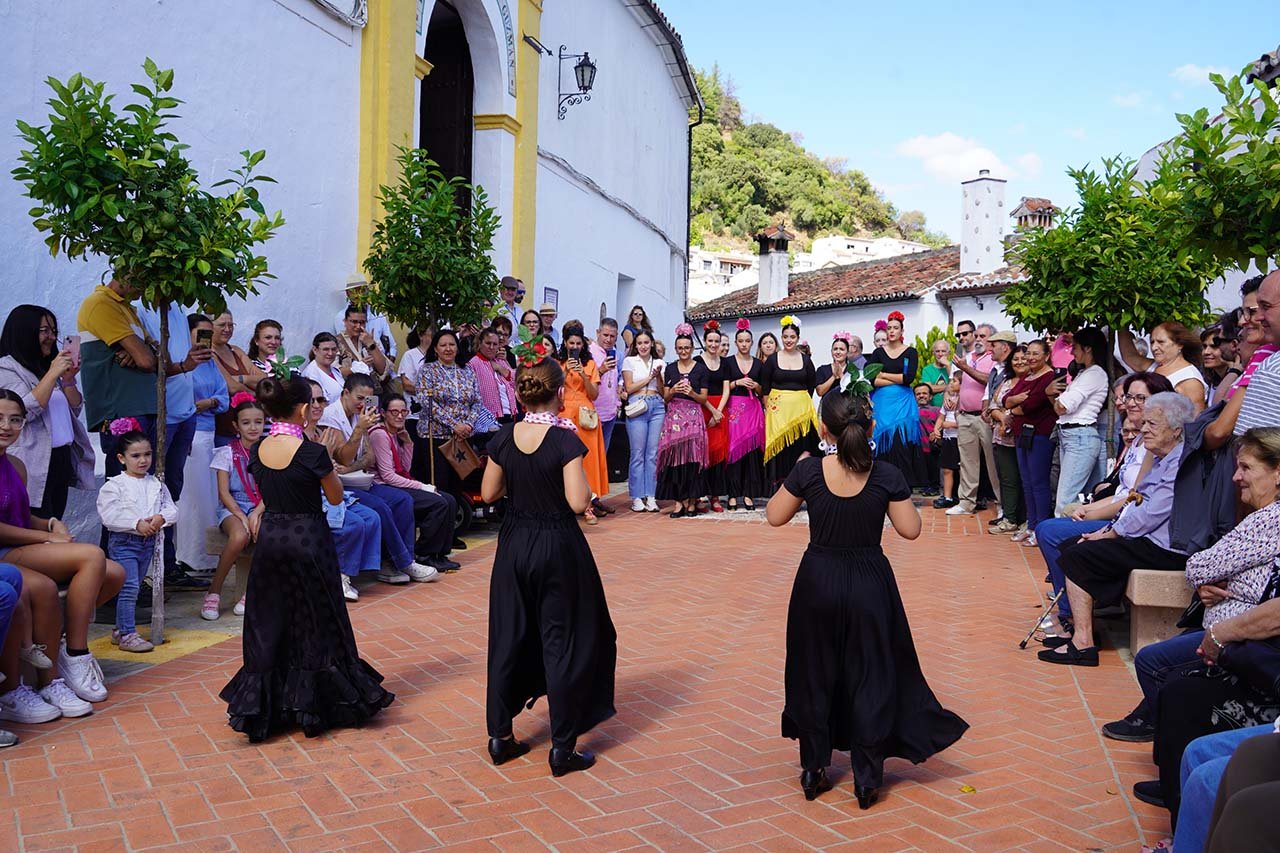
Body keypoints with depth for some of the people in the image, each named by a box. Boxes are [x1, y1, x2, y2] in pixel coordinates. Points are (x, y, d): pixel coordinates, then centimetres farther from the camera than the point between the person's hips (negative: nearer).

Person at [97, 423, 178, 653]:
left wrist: (161, 518, -14)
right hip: (123, 542, -6)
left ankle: (120, 630, 23)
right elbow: (109, 515, -15)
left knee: (134, 587, 13)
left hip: (149, 542, 6)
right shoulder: (114, 485, -7)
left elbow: (172, 509, 8)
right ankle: (127, 634, -7)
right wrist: (137, 524, -20)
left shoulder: (156, 485, 9)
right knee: (129, 586, -11)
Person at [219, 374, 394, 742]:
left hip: (270, 539, 5)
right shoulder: (311, 452, -18)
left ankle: (263, 707, 22)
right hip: (308, 541, -5)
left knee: (269, 626, 15)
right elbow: (336, 497, -6)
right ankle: (313, 702, 21)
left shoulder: (258, 450, -1)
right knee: (315, 625, 11)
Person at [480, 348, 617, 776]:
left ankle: (499, 735, 25)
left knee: (509, 637, 16)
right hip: (558, 547, -4)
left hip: (514, 544, 5)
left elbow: (489, 493, 5)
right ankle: (563, 747, 13)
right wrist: (578, 468, -5)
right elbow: (578, 502, -21)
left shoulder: (504, 439, -3)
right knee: (562, 640, 6)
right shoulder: (565, 440, -17)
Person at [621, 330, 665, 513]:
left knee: (653, 453, 0)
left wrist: (658, 376, -4)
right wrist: (650, 377, -2)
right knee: (638, 453, -4)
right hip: (637, 407, -3)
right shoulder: (629, 361, 8)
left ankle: (650, 496, 5)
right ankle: (637, 497, 1)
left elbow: (662, 391, 13)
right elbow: (629, 388, 1)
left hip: (657, 406, 3)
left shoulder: (659, 362, 16)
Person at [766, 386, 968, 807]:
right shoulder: (886, 475, -12)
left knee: (816, 675, 17)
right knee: (870, 677, 13)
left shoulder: (809, 470, -12)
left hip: (818, 582, 1)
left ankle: (813, 771, 27)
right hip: (868, 585, 0)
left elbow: (775, 517, -2)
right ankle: (866, 778, 18)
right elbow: (910, 529, -5)